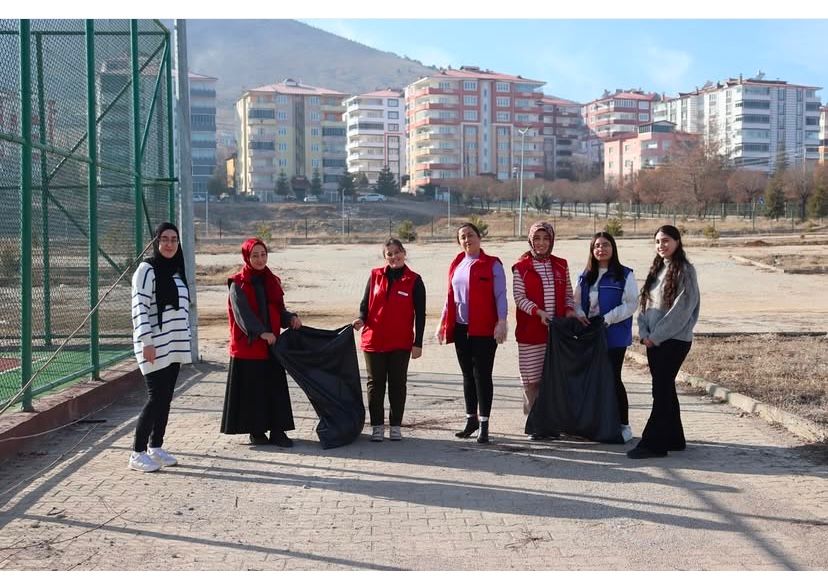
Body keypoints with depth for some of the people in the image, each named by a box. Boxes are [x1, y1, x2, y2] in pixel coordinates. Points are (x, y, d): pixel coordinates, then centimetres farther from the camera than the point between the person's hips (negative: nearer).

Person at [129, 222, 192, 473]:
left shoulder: (177, 271, 15)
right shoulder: (147, 270, -9)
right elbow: (139, 307, -15)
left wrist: (184, 341, 19)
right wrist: (147, 342, -21)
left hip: (174, 346, 8)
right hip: (154, 346, -8)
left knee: (165, 398, 10)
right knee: (156, 397, -9)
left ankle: (155, 447, 20)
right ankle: (137, 453, -1)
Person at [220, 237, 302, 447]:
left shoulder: (271, 281, 11)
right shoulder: (238, 284, -6)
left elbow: (278, 310, 13)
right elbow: (242, 313, -16)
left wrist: (291, 318, -8)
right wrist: (262, 332, -27)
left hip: (272, 345, 5)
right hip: (248, 346, -5)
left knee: (276, 388, 3)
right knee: (252, 389, 1)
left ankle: (277, 430, 8)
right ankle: (256, 431, 11)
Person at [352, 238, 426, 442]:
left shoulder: (414, 280, -1)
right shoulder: (375, 276, 5)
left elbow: (420, 314, -1)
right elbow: (365, 303, 12)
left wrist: (418, 343, -5)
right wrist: (361, 319, -10)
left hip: (400, 342, -2)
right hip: (373, 339, 2)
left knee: (398, 383, 6)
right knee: (375, 383, 5)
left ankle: (396, 426, 15)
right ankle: (377, 426, 13)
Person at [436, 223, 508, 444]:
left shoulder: (492, 264, -4)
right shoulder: (456, 265, 14)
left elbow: (500, 295, -8)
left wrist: (501, 321, -18)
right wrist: (443, 323, 16)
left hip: (484, 329, -6)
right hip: (461, 328, 6)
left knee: (482, 375, -5)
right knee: (468, 375, 13)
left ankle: (484, 425, 0)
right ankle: (471, 419, 23)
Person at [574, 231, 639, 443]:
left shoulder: (624, 275, -3)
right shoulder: (585, 276, 13)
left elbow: (631, 303, -9)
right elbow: (577, 300, 16)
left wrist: (608, 318, -17)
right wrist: (580, 314, -6)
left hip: (614, 336, -5)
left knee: (613, 378, -4)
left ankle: (623, 425, 7)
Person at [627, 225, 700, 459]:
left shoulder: (685, 270, -9)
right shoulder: (656, 270, 14)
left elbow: (681, 309, -15)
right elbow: (645, 302, 13)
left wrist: (656, 336, -14)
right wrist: (644, 333, -1)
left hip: (674, 340, -8)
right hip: (653, 340, 8)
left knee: (661, 390, -8)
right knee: (665, 389, 12)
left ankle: (652, 443, -5)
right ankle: (673, 439, 21)